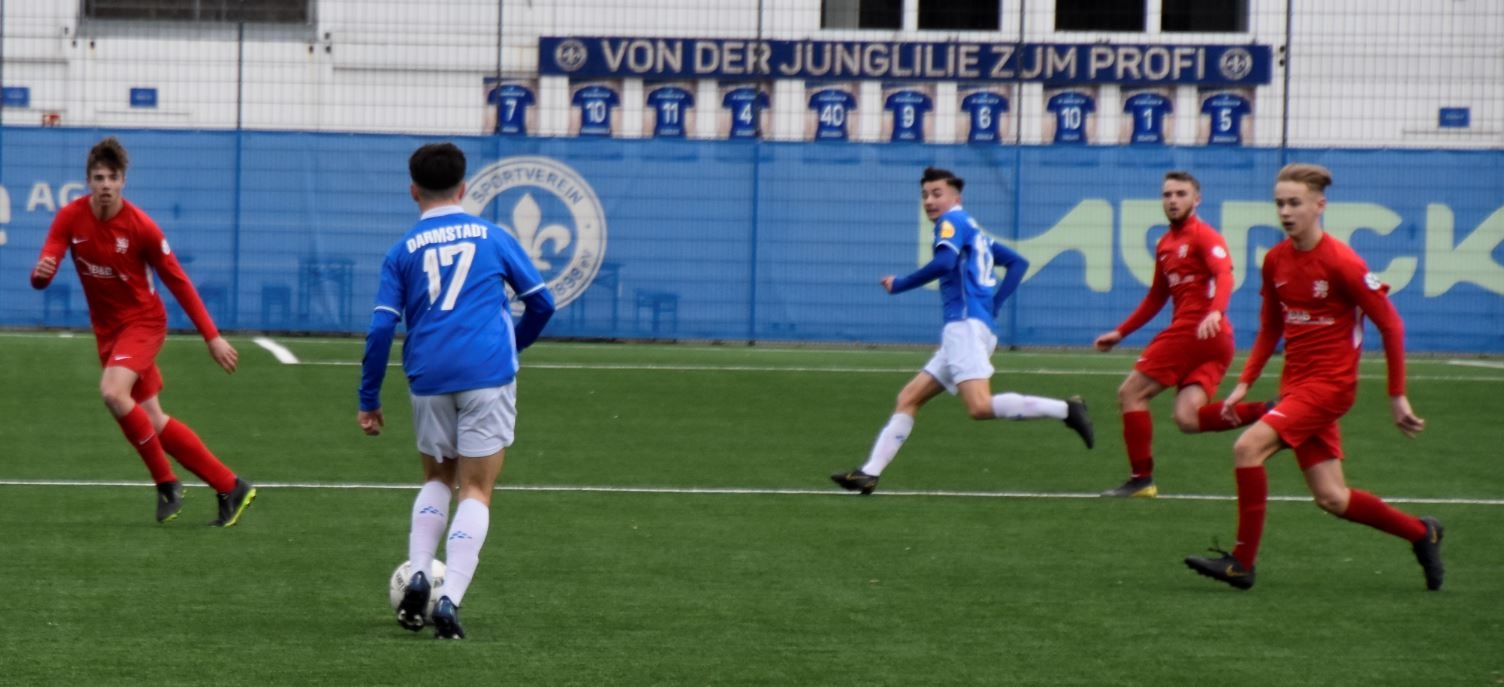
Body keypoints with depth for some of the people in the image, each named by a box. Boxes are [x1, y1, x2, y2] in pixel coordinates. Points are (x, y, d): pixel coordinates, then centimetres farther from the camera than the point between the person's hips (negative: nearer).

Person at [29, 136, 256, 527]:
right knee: (151, 420, 4)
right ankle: (229, 487, 13)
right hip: (107, 329, 5)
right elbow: (41, 277, -14)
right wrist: (41, 273, -40)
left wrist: (212, 337, -10)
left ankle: (166, 483, -12)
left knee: (113, 391, -28)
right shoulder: (70, 218, -9)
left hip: (143, 321, -5)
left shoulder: (140, 226, -18)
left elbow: (178, 282, -9)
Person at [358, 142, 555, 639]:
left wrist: (368, 401, 8)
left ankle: (418, 576, 4)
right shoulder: (493, 237, 8)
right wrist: (513, 343, 30)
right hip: (488, 374, -1)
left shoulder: (403, 251, 8)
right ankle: (450, 602, -11)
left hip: (429, 380, 1)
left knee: (437, 478, 22)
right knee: (475, 491, 3)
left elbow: (381, 328, 1)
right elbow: (541, 303, 10)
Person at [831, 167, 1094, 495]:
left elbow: (944, 262, -19)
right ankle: (869, 474, 6)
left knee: (980, 407, -25)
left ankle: (1066, 409, -22)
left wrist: (899, 284, -8)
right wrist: (994, 303, 20)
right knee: (908, 398, 9)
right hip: (960, 331, 10)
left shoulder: (953, 221, -1)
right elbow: (1018, 262, 27)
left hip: (967, 324, -10)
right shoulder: (974, 230, 26)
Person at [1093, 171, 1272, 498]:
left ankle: (1141, 479, -2)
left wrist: (1215, 312, -40)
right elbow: (1156, 298, 33)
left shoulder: (1204, 236, -4)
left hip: (1196, 331, -8)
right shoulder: (1165, 244, 22)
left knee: (1130, 393, -3)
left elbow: (1224, 275, -22)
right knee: (1187, 419, -7)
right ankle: (1265, 412, -13)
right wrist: (1120, 333, 32)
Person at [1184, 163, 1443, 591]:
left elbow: (1390, 325, -10)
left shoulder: (1341, 263, -15)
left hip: (1329, 382, -7)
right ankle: (1421, 533, 29)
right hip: (1296, 383, 7)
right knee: (1331, 499, 7)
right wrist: (1244, 384, 9)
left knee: (1248, 447, -22)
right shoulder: (1275, 261, 5)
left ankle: (1242, 562, -14)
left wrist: (1397, 396, -9)